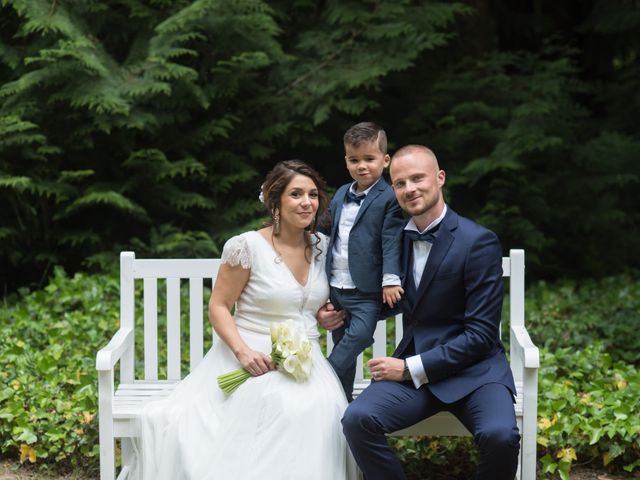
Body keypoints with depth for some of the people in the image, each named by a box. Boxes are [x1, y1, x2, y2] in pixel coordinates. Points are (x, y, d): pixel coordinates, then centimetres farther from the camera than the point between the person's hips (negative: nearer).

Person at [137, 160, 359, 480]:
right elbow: (218, 306, -5)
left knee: (316, 411, -29)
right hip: (255, 357, -4)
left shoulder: (323, 246, 9)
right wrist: (242, 351, -20)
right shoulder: (247, 246, -8)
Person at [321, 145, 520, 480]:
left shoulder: (479, 242, -10)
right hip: (412, 368, 4)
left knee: (500, 436, -32)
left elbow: (481, 334, -14)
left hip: (473, 368, -4)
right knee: (357, 420, -24)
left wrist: (411, 368, -16)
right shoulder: (397, 238, 8)